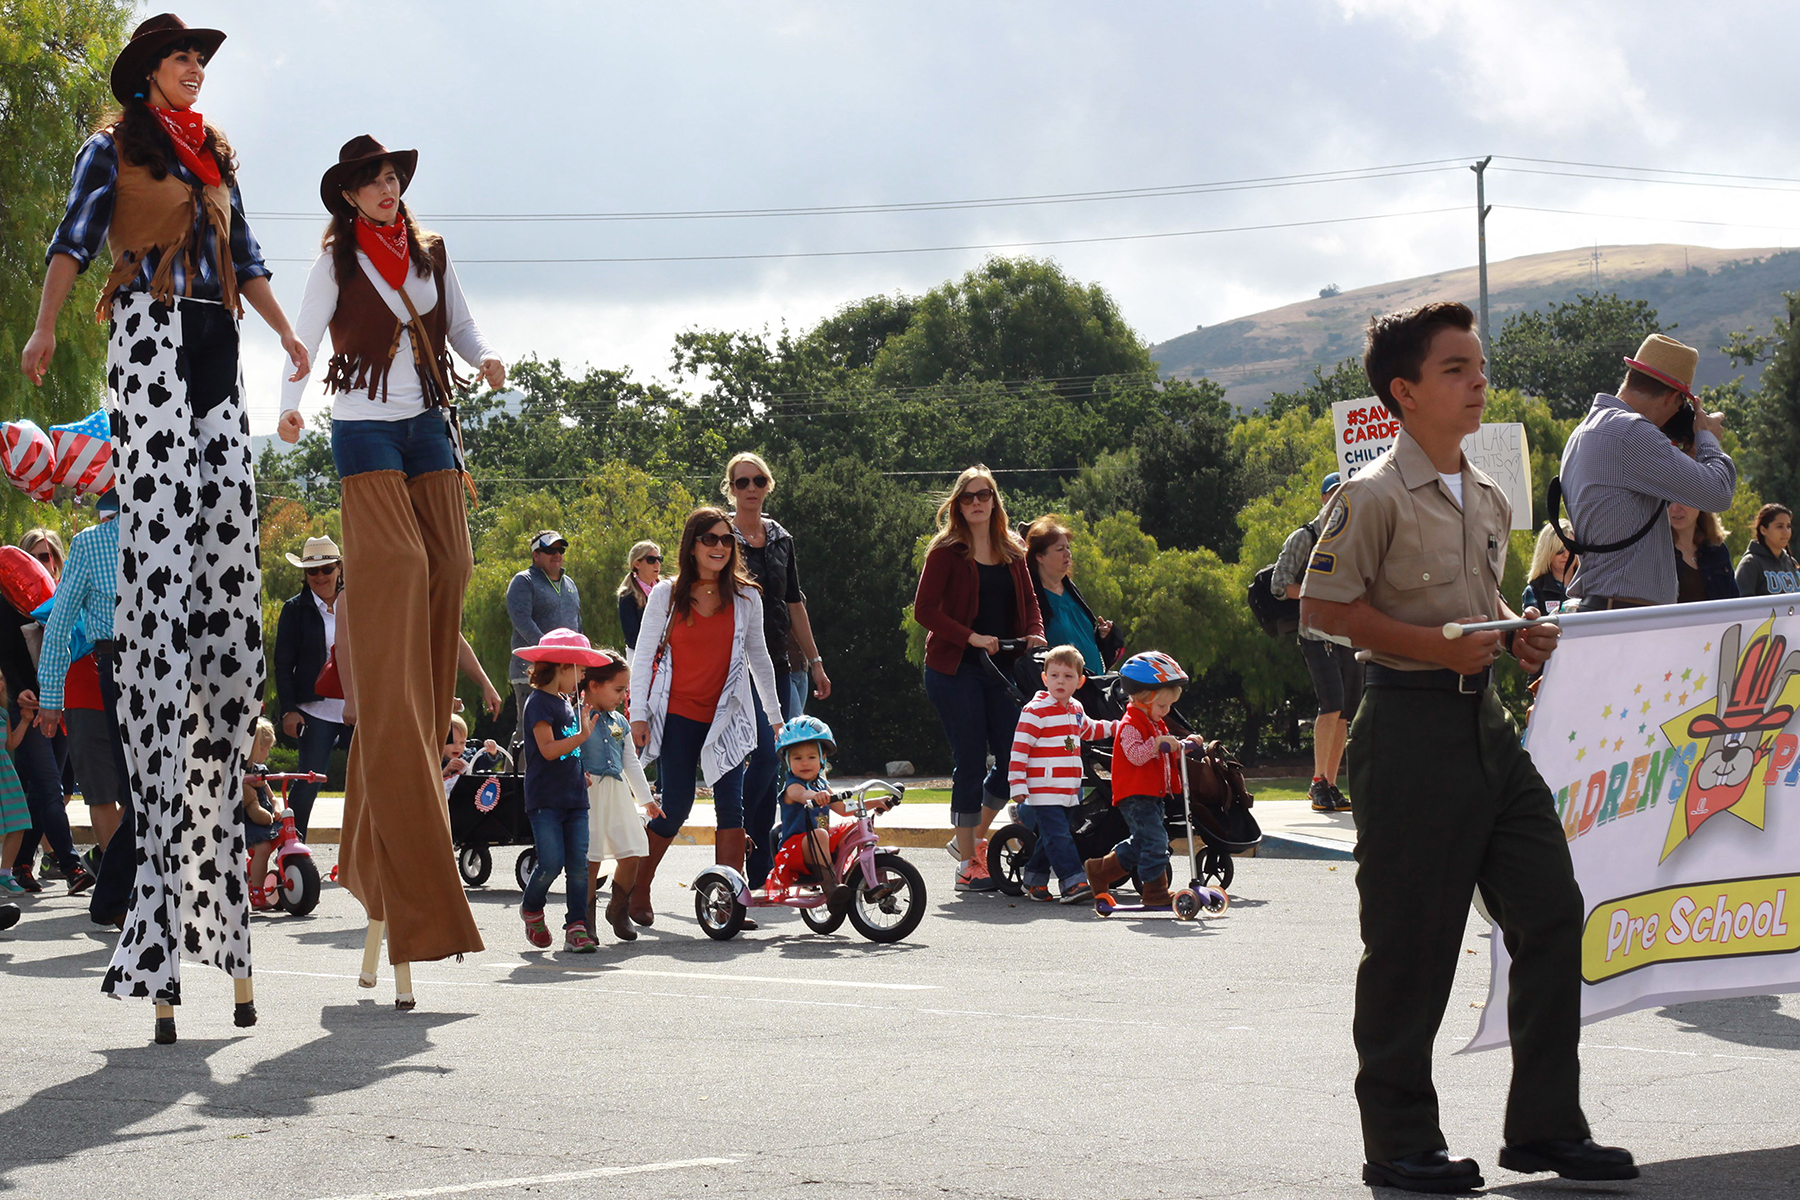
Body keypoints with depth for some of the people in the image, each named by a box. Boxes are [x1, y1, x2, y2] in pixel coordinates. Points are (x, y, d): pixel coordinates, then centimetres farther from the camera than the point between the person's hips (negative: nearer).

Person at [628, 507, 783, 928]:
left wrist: (774, 715, 20)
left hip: (725, 716, 2)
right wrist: (639, 716, -5)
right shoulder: (667, 594, -1)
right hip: (677, 716, -2)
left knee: (730, 804, -8)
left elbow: (758, 656, 16)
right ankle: (637, 889, 19)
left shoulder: (745, 596, 5)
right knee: (675, 807, -1)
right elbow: (643, 657, 1)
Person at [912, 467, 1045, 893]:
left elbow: (1029, 602, 20)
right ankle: (967, 864, 3)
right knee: (970, 763, -5)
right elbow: (924, 609, -9)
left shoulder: (1012, 553, 13)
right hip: (956, 669, -5)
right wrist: (972, 638, -18)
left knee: (1014, 759, 2)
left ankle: (974, 839, 22)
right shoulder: (946, 551, -3)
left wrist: (1034, 634, -2)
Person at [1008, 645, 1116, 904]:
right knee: (1058, 837, -14)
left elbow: (1088, 729, 38)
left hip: (1069, 791, 8)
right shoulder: (1036, 711, -10)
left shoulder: (1075, 709, 15)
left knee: (1051, 838, 14)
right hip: (1044, 792, -8)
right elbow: (1019, 747, -14)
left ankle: (1034, 881, 27)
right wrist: (1018, 783, -19)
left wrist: (1117, 727, 33)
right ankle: (1074, 882, -20)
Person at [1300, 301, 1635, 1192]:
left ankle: (1545, 1127, 13)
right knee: (1411, 940, -2)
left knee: (1551, 914, 4)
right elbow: (1322, 606, -12)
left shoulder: (1489, 500, 14)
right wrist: (1436, 645, -18)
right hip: (1410, 723, -8)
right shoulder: (1375, 497, -10)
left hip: (1485, 718, 8)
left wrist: (1516, 633, 5)